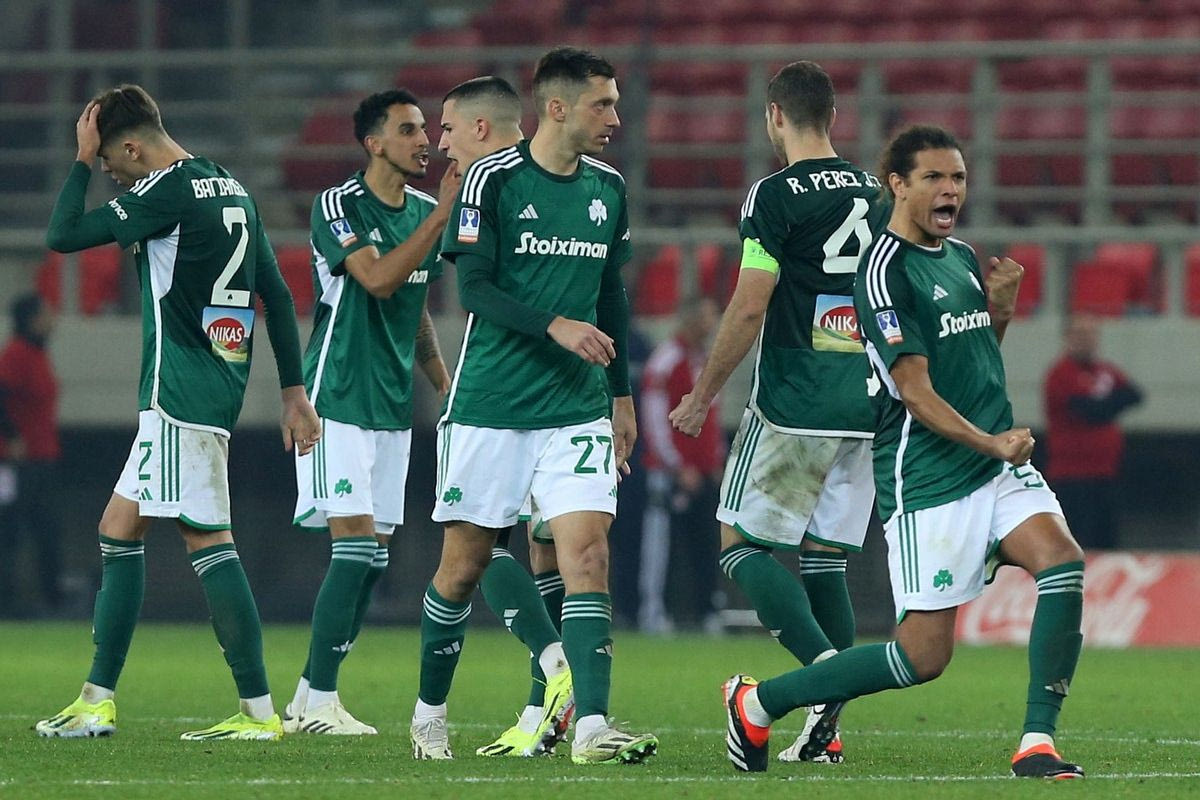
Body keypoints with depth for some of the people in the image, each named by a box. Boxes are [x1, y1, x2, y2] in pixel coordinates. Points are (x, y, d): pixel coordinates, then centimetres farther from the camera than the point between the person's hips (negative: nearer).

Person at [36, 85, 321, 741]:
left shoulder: (167, 191, -11)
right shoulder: (231, 189, 16)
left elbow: (63, 235, -10)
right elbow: (277, 294, 17)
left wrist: (82, 160, 1)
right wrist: (293, 391, 19)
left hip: (182, 389, -9)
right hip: (217, 386, 9)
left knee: (207, 539, -11)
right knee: (119, 529, 12)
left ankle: (259, 710, -15)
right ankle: (97, 700, 13)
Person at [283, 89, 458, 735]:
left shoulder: (424, 210, 13)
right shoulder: (337, 206, -10)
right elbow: (379, 279, -25)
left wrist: (446, 387, 18)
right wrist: (444, 210, -26)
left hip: (393, 404, 8)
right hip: (338, 397, -8)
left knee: (374, 555, 5)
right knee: (356, 544, -14)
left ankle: (309, 698, 12)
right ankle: (318, 702, -10)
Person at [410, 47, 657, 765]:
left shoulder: (608, 188, 10)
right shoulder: (493, 178, -7)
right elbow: (474, 287, -12)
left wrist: (622, 395, 20)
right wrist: (556, 326, -24)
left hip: (578, 409, 4)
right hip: (490, 406, -4)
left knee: (588, 553, -12)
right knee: (464, 566, 4)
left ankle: (591, 727, -19)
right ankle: (430, 711, 24)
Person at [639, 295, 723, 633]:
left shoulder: (705, 359, 17)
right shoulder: (667, 361, -9)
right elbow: (654, 419, -12)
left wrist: (717, 460, 17)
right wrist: (679, 466, -13)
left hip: (704, 472, 8)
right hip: (670, 471, -8)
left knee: (705, 543, 5)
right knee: (660, 538, -7)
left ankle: (705, 610, 7)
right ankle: (652, 610, -6)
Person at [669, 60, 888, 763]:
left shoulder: (777, 196, -9)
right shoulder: (876, 195, 11)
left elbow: (750, 308, -12)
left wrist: (703, 394, -3)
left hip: (793, 406, -6)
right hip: (867, 408, 6)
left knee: (743, 544, 3)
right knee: (825, 559, 11)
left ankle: (823, 663, -19)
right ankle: (824, 728, 4)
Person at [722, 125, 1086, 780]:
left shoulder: (961, 258, 14)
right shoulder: (886, 269, -12)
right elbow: (915, 389, -17)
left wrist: (1000, 310, 7)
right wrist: (990, 443, -23)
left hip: (998, 468, 8)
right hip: (928, 481, -8)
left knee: (1063, 562, -19)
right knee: (924, 656, -6)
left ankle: (1036, 746, -15)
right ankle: (757, 704, 11)